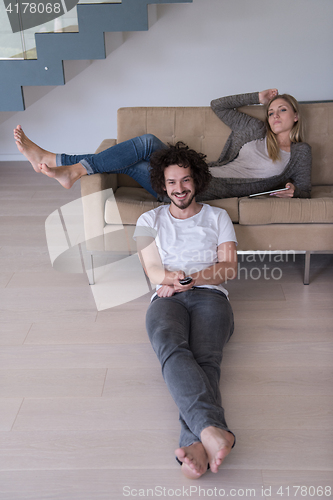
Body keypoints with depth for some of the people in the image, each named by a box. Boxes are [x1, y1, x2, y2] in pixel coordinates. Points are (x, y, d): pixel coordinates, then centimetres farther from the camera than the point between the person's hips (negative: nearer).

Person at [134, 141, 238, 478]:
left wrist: (190, 279, -9)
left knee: (205, 358, -34)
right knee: (172, 348, -37)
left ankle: (196, 444, -56)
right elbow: (153, 271, 10)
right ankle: (213, 429, -58)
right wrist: (171, 279, -16)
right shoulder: (150, 220, 24)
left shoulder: (217, 217, 23)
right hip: (168, 298, 0)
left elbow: (229, 268, 10)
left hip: (210, 296, 0)